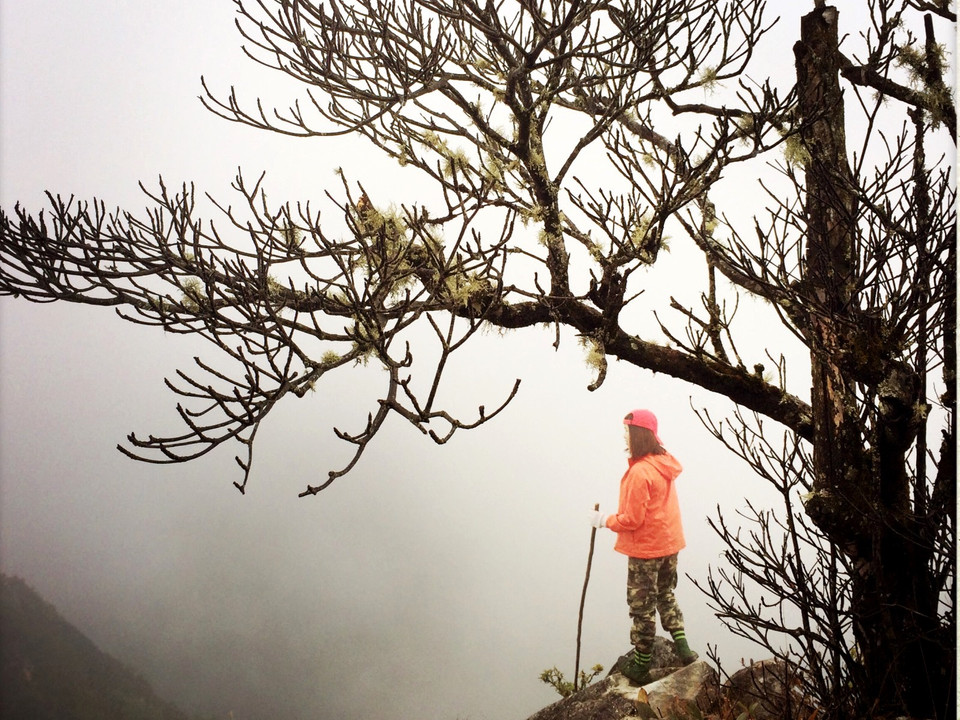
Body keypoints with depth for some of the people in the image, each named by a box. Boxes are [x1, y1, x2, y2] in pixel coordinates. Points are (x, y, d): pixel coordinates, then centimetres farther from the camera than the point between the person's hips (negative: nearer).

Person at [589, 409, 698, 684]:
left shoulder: (639, 472, -25)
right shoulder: (664, 463, 2)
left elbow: (632, 520, -22)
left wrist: (604, 521, -7)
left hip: (646, 550, -8)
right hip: (669, 544, 8)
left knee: (642, 606, 4)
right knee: (665, 595, 24)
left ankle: (640, 666, 14)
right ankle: (683, 649, 20)